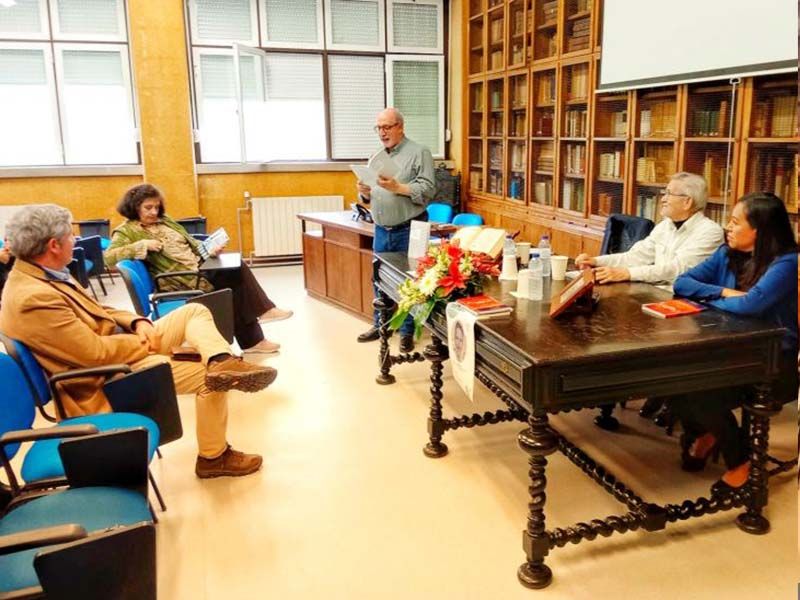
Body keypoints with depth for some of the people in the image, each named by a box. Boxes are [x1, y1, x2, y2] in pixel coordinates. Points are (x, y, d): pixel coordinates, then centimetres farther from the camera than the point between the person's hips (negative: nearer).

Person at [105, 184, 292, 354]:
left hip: (199, 268, 7)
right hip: (181, 281, -7)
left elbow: (191, 242, 22)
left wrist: (209, 250, 2)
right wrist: (142, 245, -26)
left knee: (238, 268, -15)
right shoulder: (127, 231, -3)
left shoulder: (165, 220, 19)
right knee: (235, 277, -19)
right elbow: (109, 257, -17)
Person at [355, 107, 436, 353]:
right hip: (381, 230, 6)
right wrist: (365, 193, -5)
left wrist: (397, 187, -25)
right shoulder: (375, 157, 14)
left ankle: (407, 331, 14)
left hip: (408, 231, -6)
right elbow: (369, 198, 18)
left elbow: (427, 191, -16)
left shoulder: (419, 153, -5)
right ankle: (380, 325, 27)